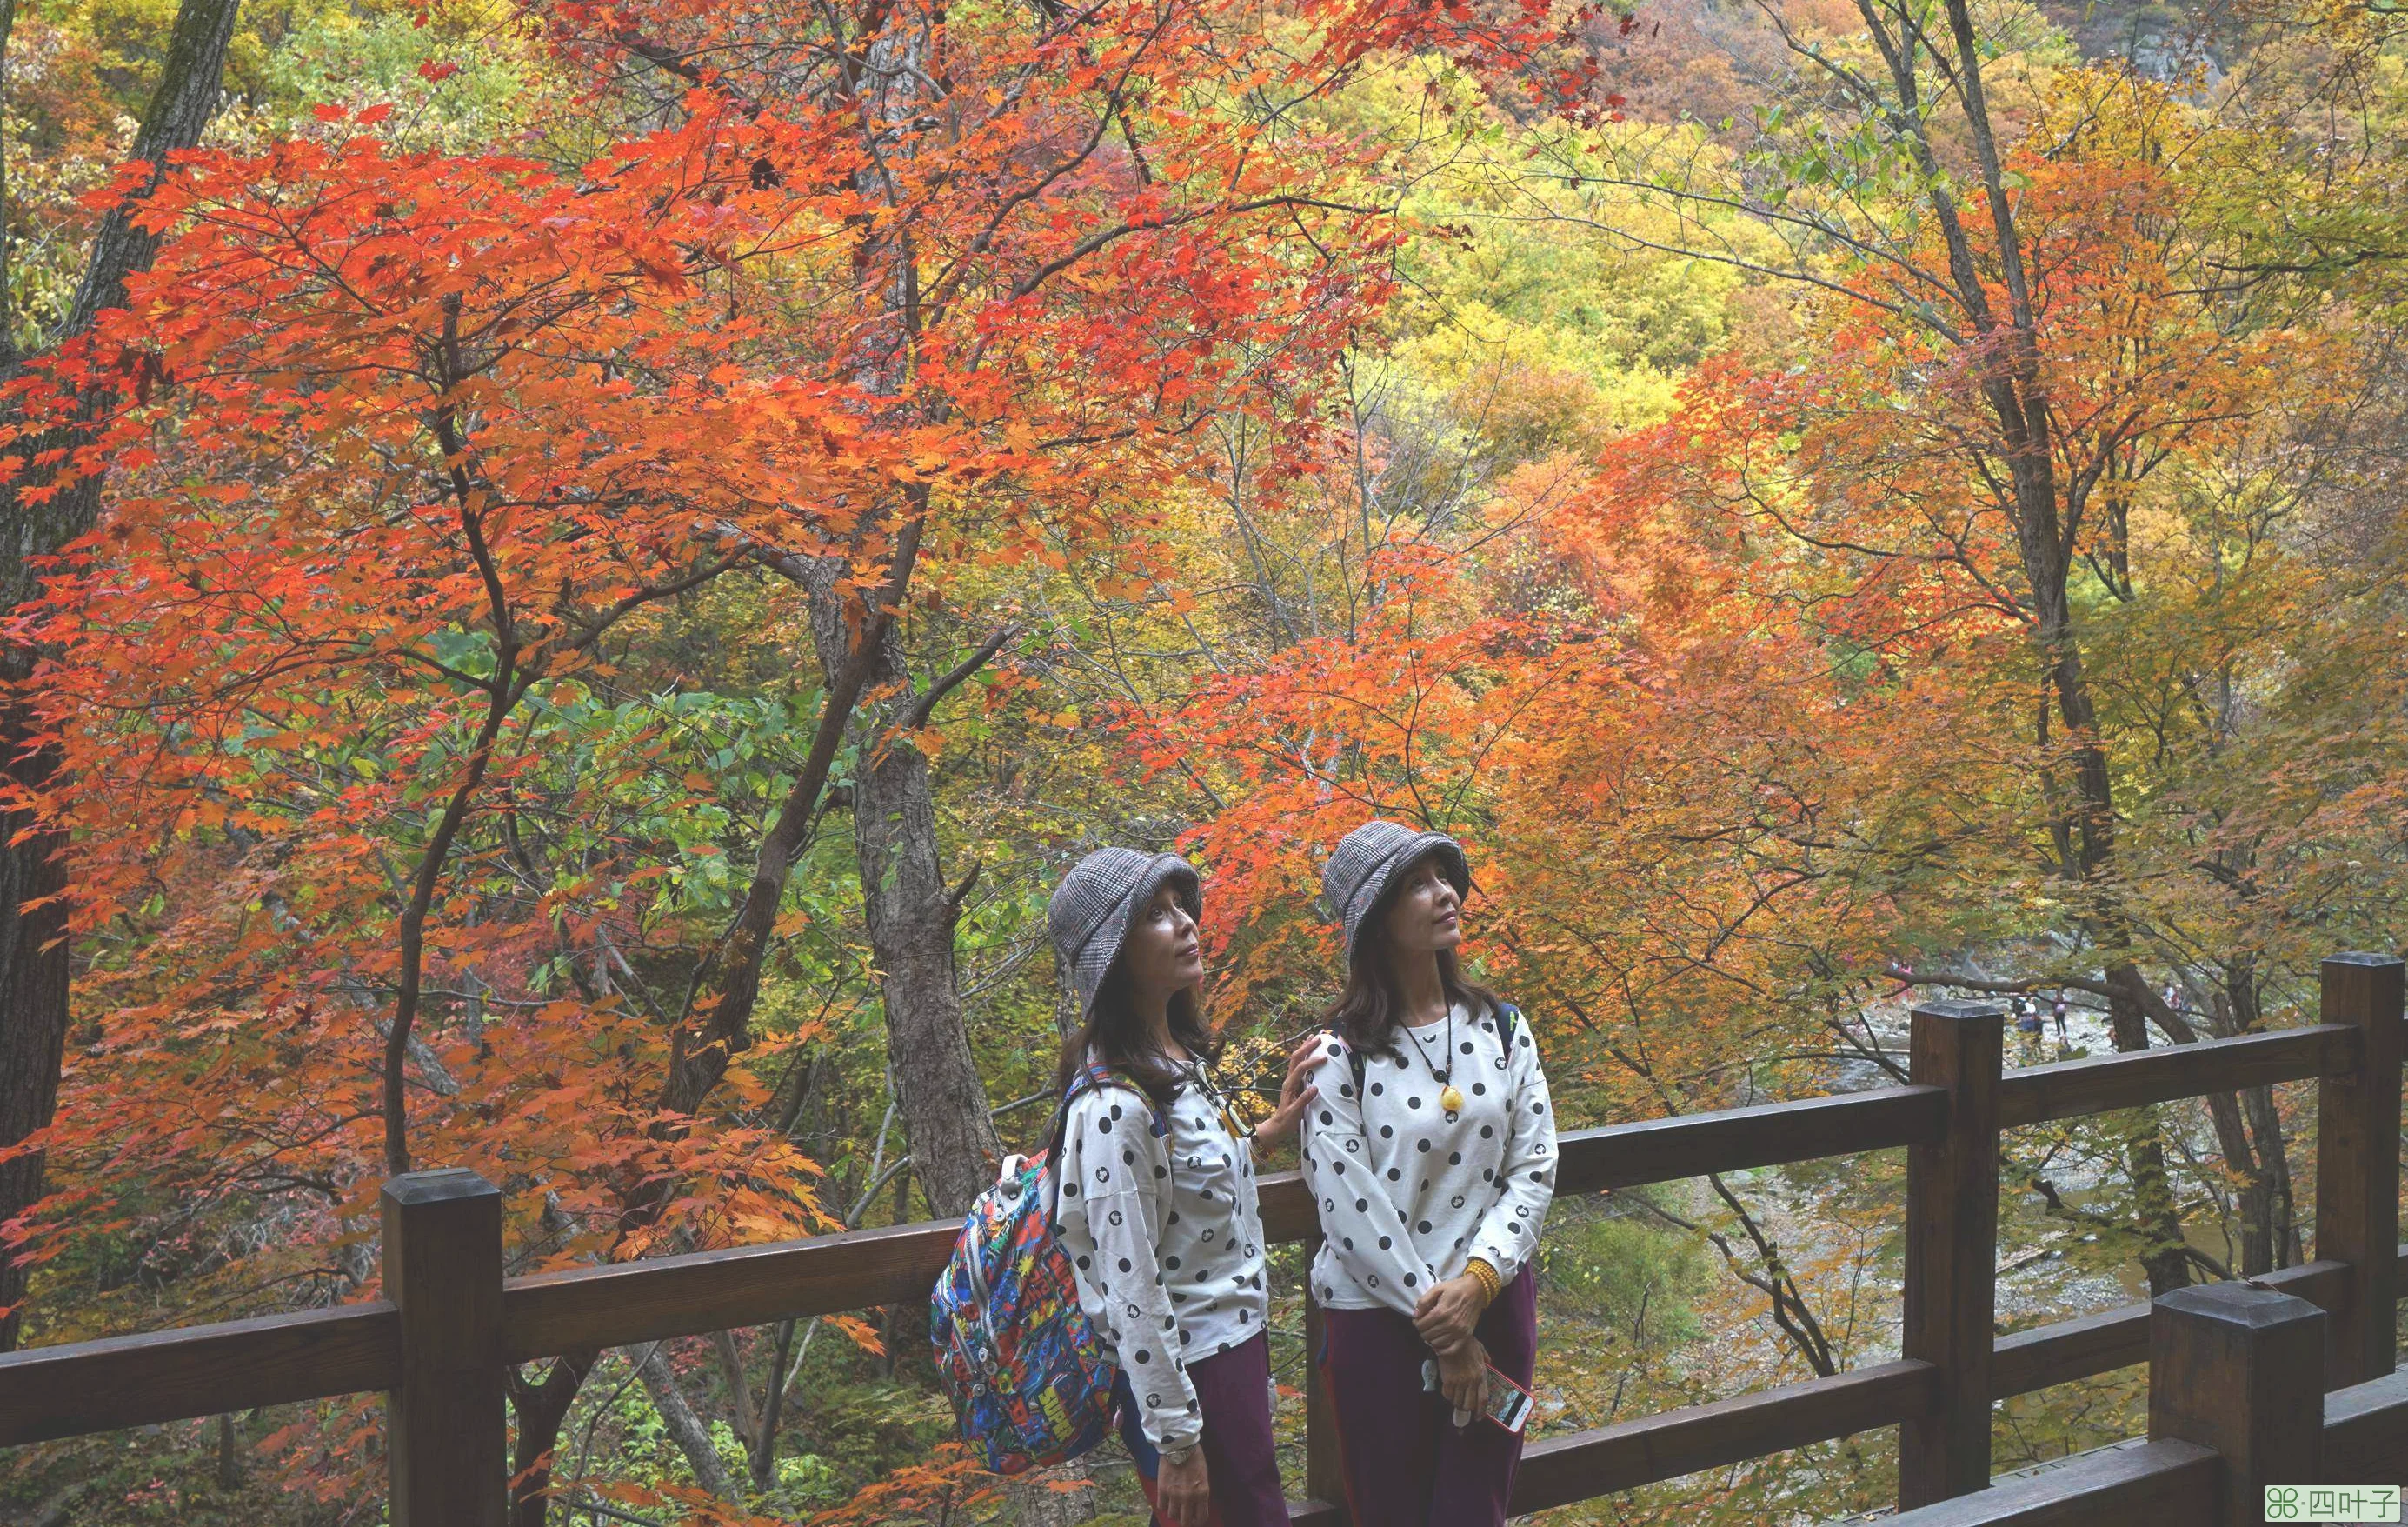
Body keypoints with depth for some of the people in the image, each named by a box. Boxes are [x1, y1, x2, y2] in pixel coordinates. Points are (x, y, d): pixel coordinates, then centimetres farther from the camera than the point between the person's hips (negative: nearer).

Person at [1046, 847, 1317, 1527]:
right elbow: (1131, 1287, -23)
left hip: (1234, 1339, 9)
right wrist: (1176, 1441, -19)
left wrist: (1267, 1132, 13)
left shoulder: (1177, 1056, 4)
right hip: (1183, 1369, -9)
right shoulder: (1115, 1104, -25)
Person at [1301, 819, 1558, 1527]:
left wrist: (1478, 1281, -16)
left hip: (1494, 1302, 3)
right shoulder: (1340, 1054, -12)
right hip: (1378, 1317, -3)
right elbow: (1350, 1207, -14)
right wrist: (1442, 1331, -12)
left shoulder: (1500, 1028, 1)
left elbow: (1534, 1169, -2)